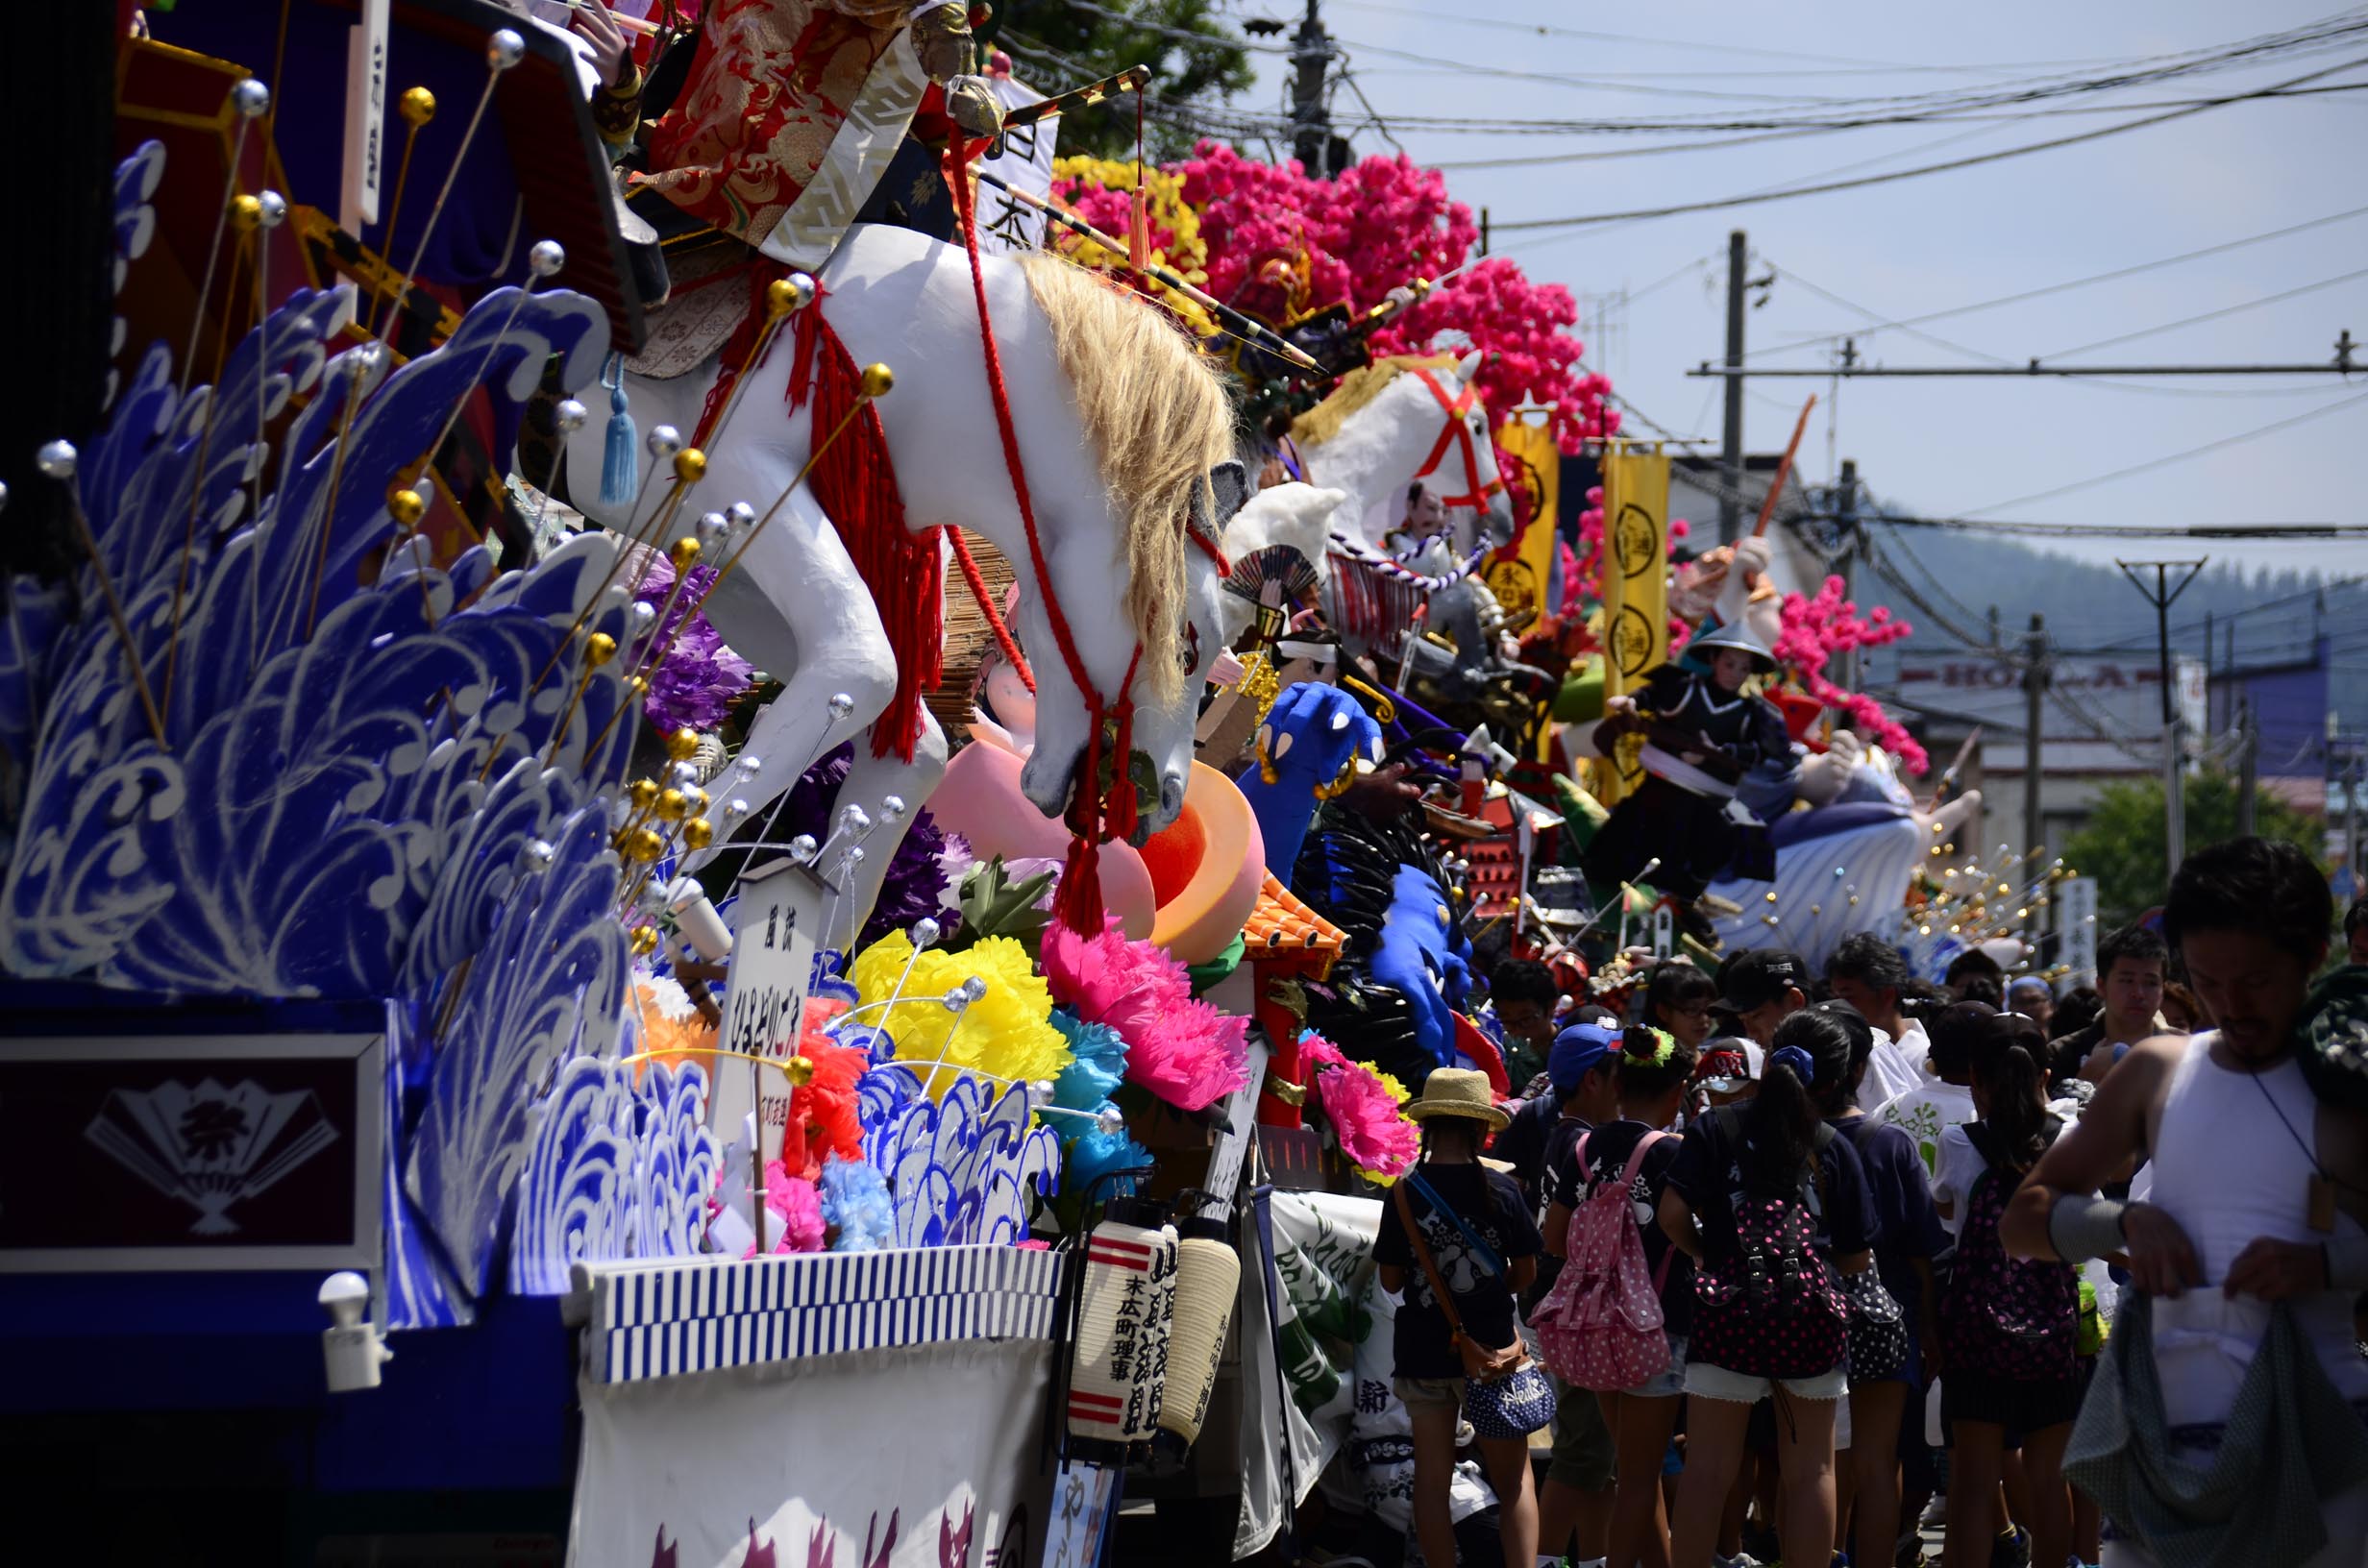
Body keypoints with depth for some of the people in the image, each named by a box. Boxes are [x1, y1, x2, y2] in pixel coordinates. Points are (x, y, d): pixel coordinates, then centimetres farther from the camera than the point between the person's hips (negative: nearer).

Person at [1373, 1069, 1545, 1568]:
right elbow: (1526, 1274, -1)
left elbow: (1390, 1280, 0)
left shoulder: (1404, 1196, -7)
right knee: (1513, 1480, 6)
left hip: (1423, 1353, 1)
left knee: (1432, 1480, 8)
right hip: (1489, 1347, -1)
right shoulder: (1501, 1191, -9)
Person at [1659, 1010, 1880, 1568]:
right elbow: (1858, 1257, 6)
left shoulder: (1715, 1131, 3)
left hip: (1729, 1310, 0)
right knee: (1811, 1470, 8)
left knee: (1708, 1468, 3)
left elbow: (1673, 1212, -8)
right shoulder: (1833, 1148, 5)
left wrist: (1704, 1253, 11)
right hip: (1812, 1313, 0)